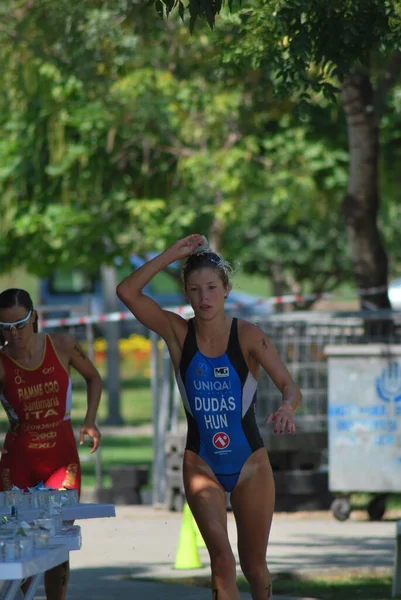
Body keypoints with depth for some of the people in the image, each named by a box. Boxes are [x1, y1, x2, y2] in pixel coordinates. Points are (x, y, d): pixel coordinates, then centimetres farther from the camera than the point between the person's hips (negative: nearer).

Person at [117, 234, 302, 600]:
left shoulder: (248, 336, -10)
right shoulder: (178, 333, -5)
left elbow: (290, 386, -18)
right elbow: (127, 291, -15)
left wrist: (287, 408, -41)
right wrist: (173, 254, -17)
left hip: (250, 463, 0)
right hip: (201, 463, 0)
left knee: (254, 564, 11)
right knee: (221, 556, -18)